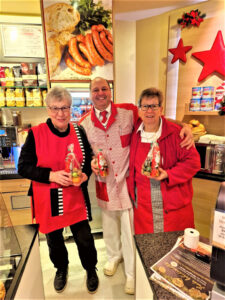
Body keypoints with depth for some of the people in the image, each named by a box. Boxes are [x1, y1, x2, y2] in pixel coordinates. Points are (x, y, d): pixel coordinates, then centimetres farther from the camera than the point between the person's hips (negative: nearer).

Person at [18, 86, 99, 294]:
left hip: (76, 197, 1)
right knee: (54, 239, 22)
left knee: (84, 237, 11)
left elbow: (89, 159, 6)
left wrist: (85, 174, -13)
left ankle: (91, 269, 44)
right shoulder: (36, 134, -12)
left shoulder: (78, 131, -4)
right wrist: (52, 175, -22)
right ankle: (61, 268, 54)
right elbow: (23, 167, -10)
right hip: (48, 199, 0)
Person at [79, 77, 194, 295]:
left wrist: (185, 127, -21)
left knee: (130, 228, 10)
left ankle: (131, 273, 39)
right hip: (104, 184, 3)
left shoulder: (128, 112, -10)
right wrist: (91, 163, -13)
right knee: (109, 224, 24)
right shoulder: (84, 123, -2)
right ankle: (114, 255, 56)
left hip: (127, 182, -3)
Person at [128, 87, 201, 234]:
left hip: (174, 205, -2)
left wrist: (169, 174, -19)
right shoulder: (135, 133, 1)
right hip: (143, 204, 3)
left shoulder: (175, 132, -10)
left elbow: (193, 161, -8)